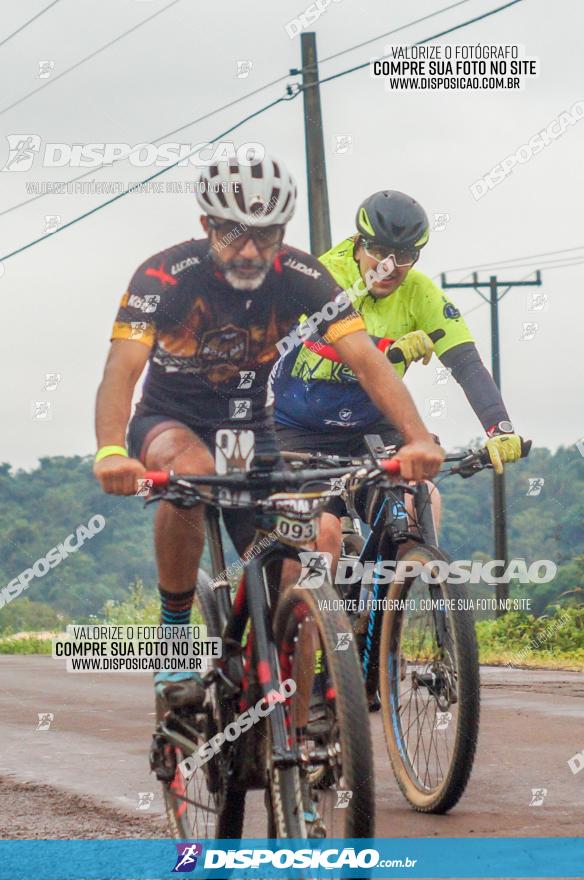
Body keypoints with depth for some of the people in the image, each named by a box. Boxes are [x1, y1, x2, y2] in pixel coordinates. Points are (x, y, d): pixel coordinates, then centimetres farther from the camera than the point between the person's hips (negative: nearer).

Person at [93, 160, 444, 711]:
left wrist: (417, 437, -41)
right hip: (168, 423, -3)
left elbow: (367, 360, -24)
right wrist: (110, 452, -54)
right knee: (190, 470, -38)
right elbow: (121, 370, -35)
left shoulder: (299, 277, -17)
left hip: (249, 428, 3)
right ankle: (174, 639, -23)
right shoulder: (164, 275, -23)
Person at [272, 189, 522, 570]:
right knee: (323, 529, -23)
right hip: (300, 427, -3)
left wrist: (500, 429, -36)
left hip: (370, 424, 3)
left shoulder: (420, 294, -12)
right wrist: (392, 350, -52)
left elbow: (467, 363, -20)